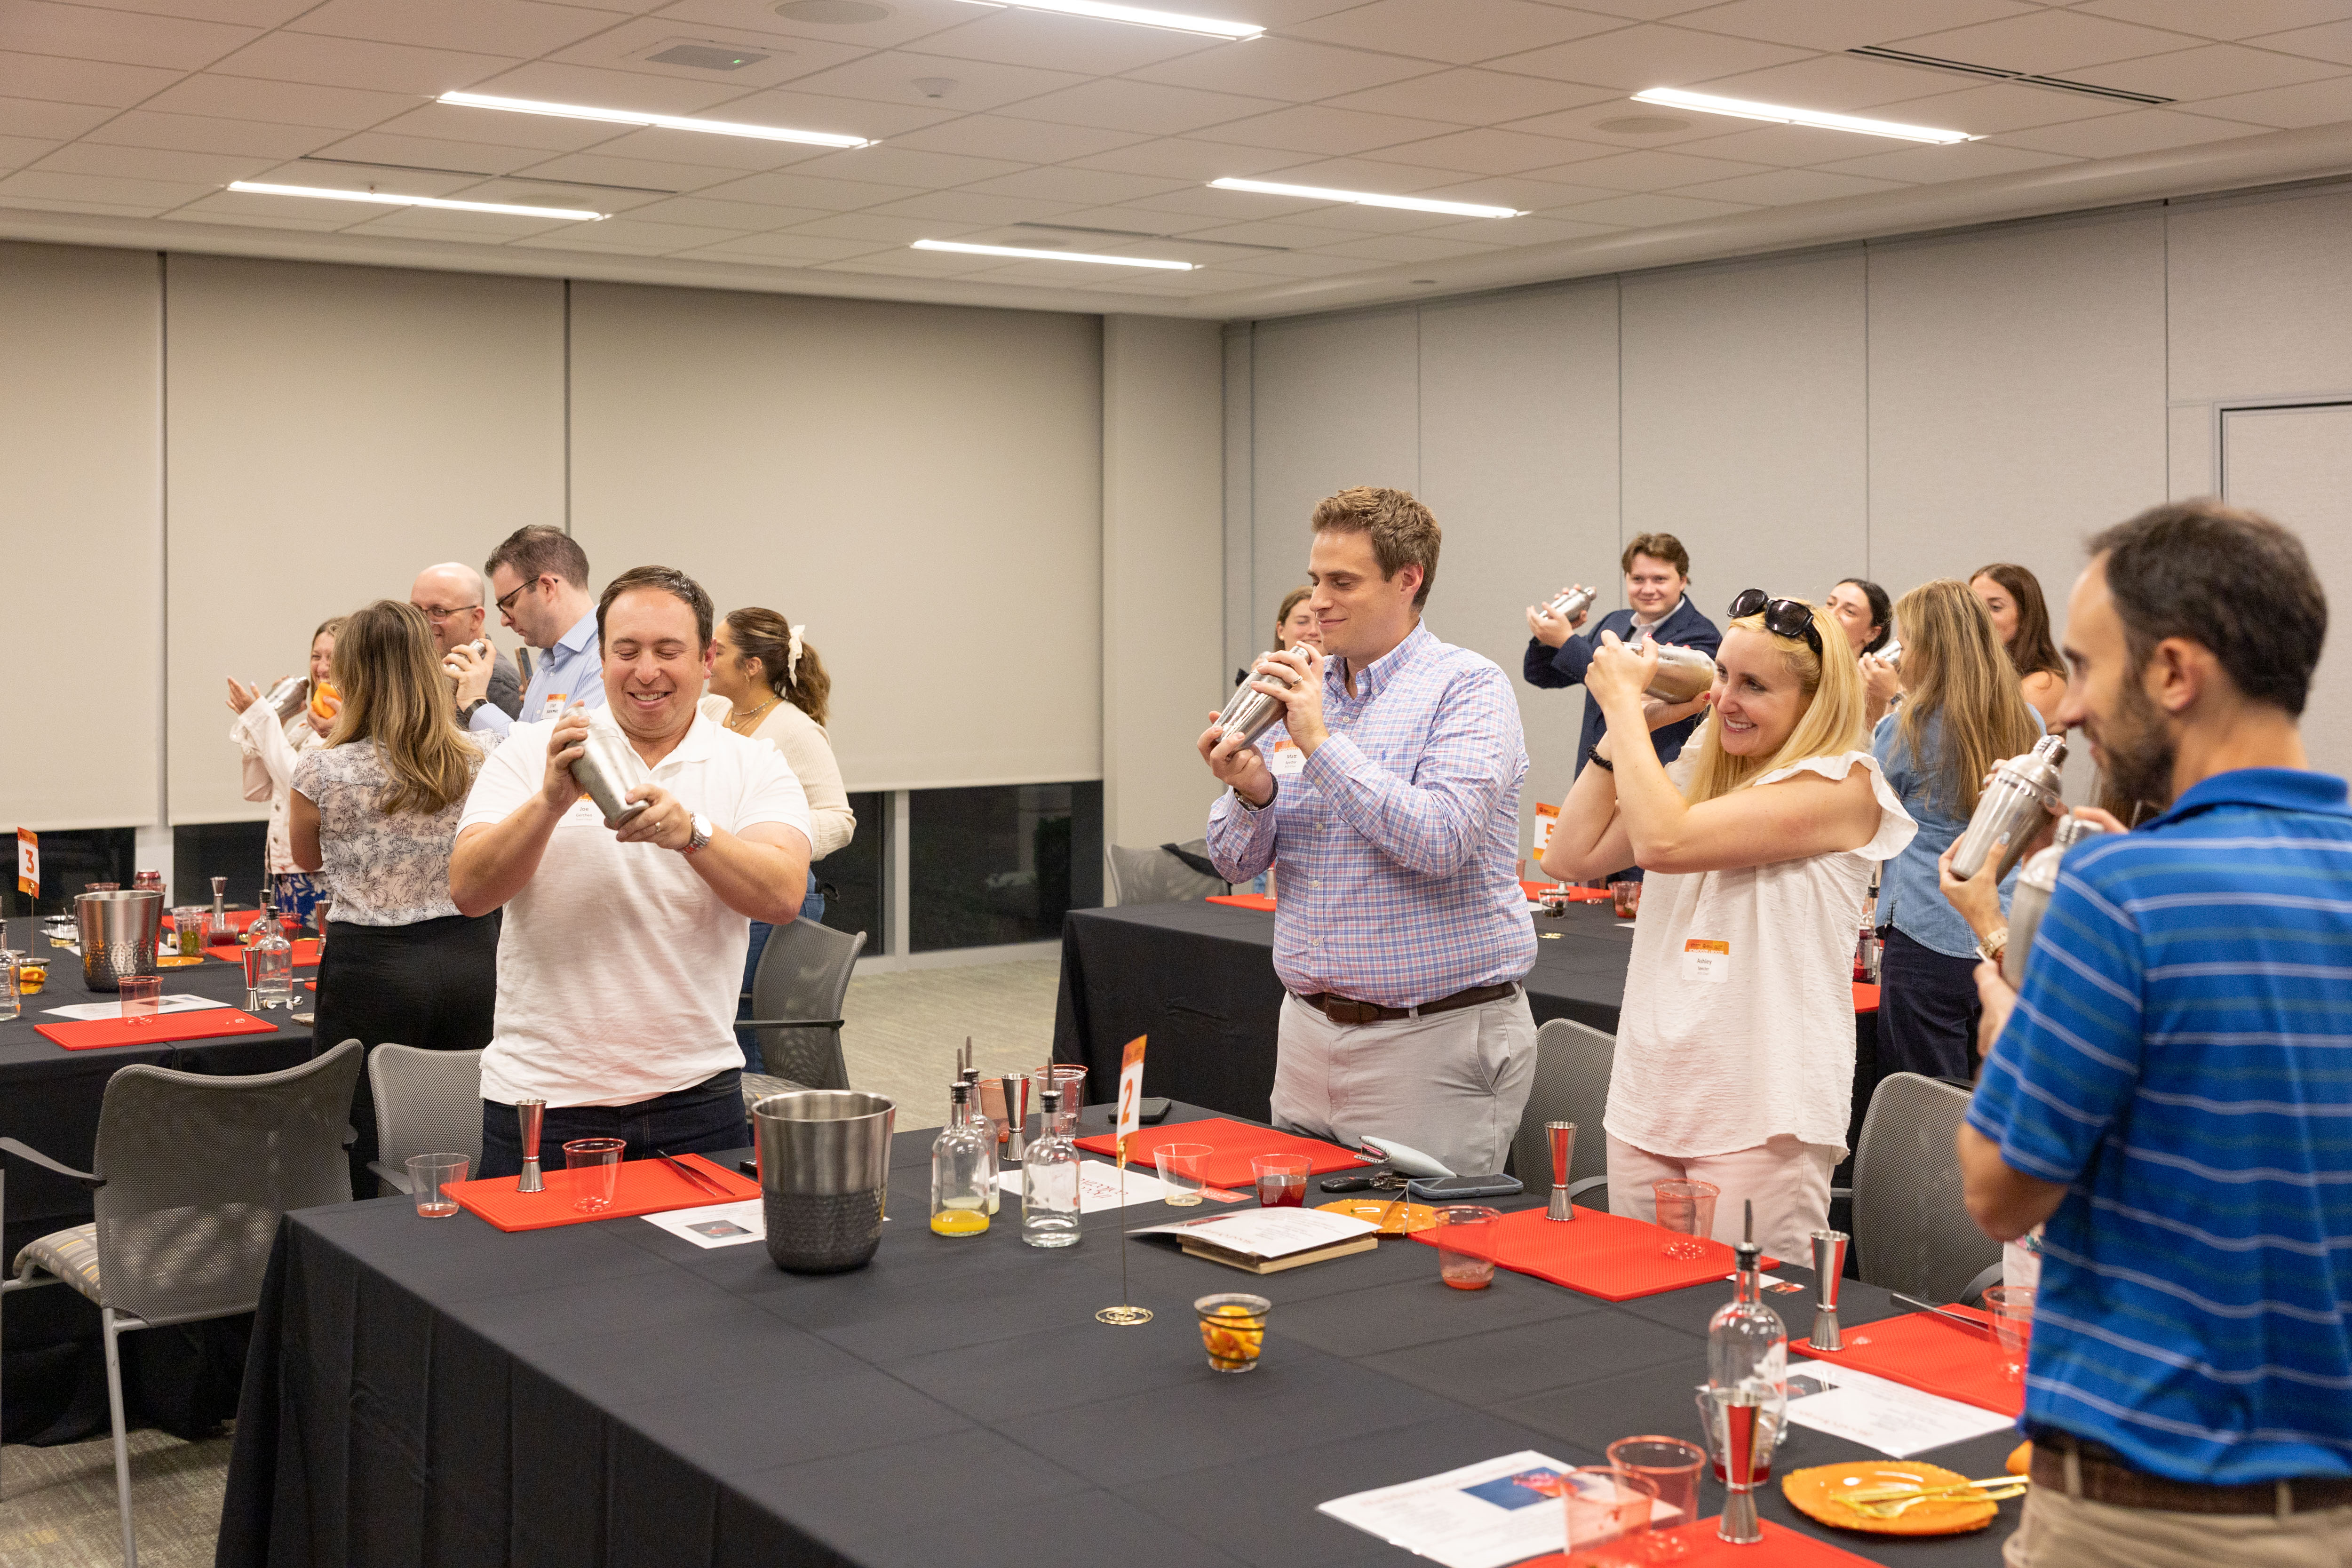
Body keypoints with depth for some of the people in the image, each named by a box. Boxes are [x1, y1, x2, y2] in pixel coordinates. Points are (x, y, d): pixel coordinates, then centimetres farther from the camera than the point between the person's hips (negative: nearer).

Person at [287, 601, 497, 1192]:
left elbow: (308, 858, 11)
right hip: (471, 959, 3)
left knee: (367, 1153, 5)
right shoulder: (476, 762, 0)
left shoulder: (324, 769, -9)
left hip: (373, 965, -3)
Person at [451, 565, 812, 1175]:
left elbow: (782, 896, -15)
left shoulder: (755, 768, 2)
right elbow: (468, 891, -9)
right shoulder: (530, 753, 3)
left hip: (694, 1099, 0)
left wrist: (690, 831, -32)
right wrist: (550, 803, -26)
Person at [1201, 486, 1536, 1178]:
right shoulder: (1302, 688, 10)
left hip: (1433, 1039, -6)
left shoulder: (1467, 688, -8)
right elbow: (1237, 863, 9)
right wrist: (1251, 791, -13)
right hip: (1308, 1027, 6)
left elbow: (1440, 841, -23)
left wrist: (1321, 741, -20)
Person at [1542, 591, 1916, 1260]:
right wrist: (1623, 727, 4)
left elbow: (1664, 840, -21)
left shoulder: (1839, 786, -11)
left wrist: (1624, 701, -9)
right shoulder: (1697, 770, 13)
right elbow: (1571, 856, 9)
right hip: (1647, 1098, 7)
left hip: (1761, 1119, -7)